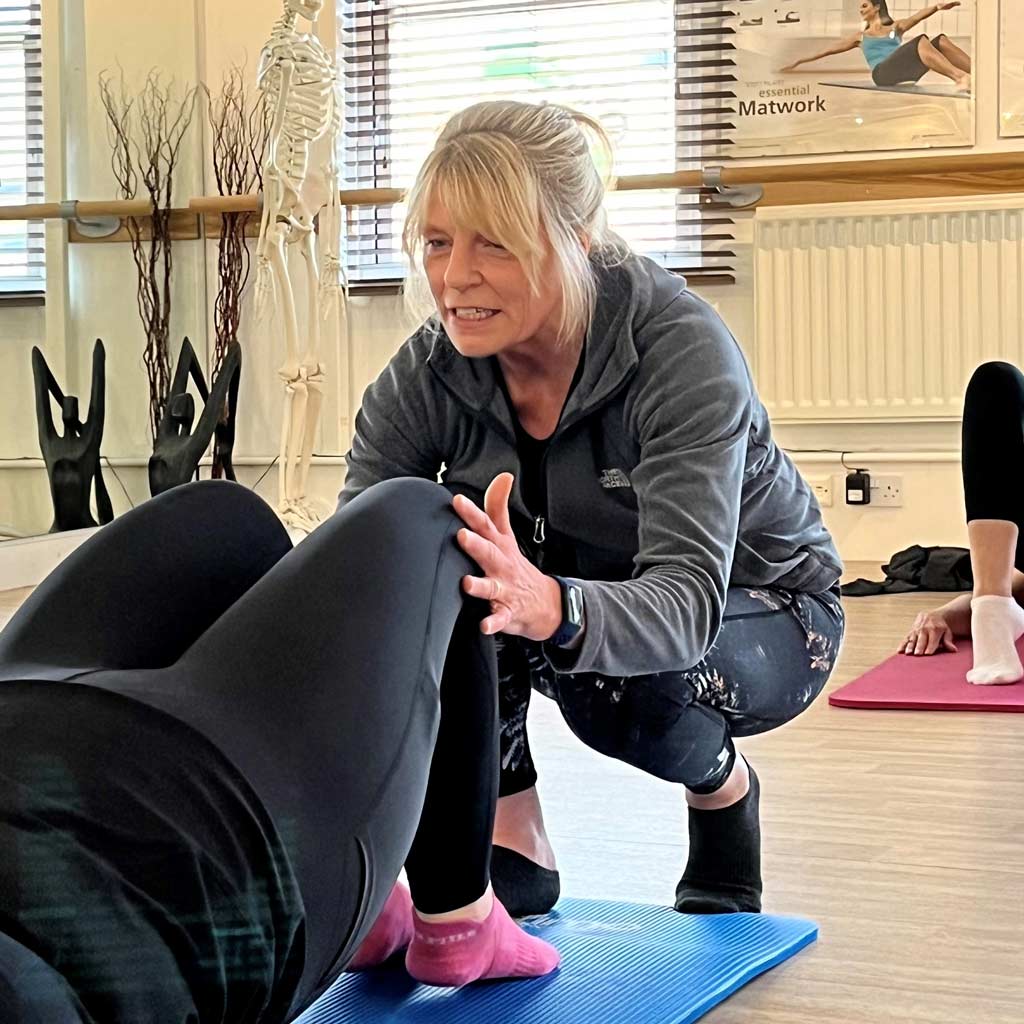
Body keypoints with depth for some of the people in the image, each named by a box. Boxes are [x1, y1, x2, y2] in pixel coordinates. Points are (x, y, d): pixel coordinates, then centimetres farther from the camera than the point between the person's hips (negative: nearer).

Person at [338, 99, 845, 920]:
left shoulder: (681, 350, -33)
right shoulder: (425, 376, -21)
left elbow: (689, 599, -44)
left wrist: (550, 609, -65)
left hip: (758, 609, -3)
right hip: (573, 583, 3)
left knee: (617, 685, -36)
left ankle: (723, 787, 1)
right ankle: (512, 850, -12)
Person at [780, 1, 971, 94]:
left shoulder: (896, 27, 27)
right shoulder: (860, 37, 29)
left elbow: (918, 17, 7)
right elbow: (830, 49, 26)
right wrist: (800, 61, 22)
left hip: (903, 73, 2)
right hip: (882, 74, -2)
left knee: (941, 41, -21)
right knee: (920, 41, -31)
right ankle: (960, 77, -48)